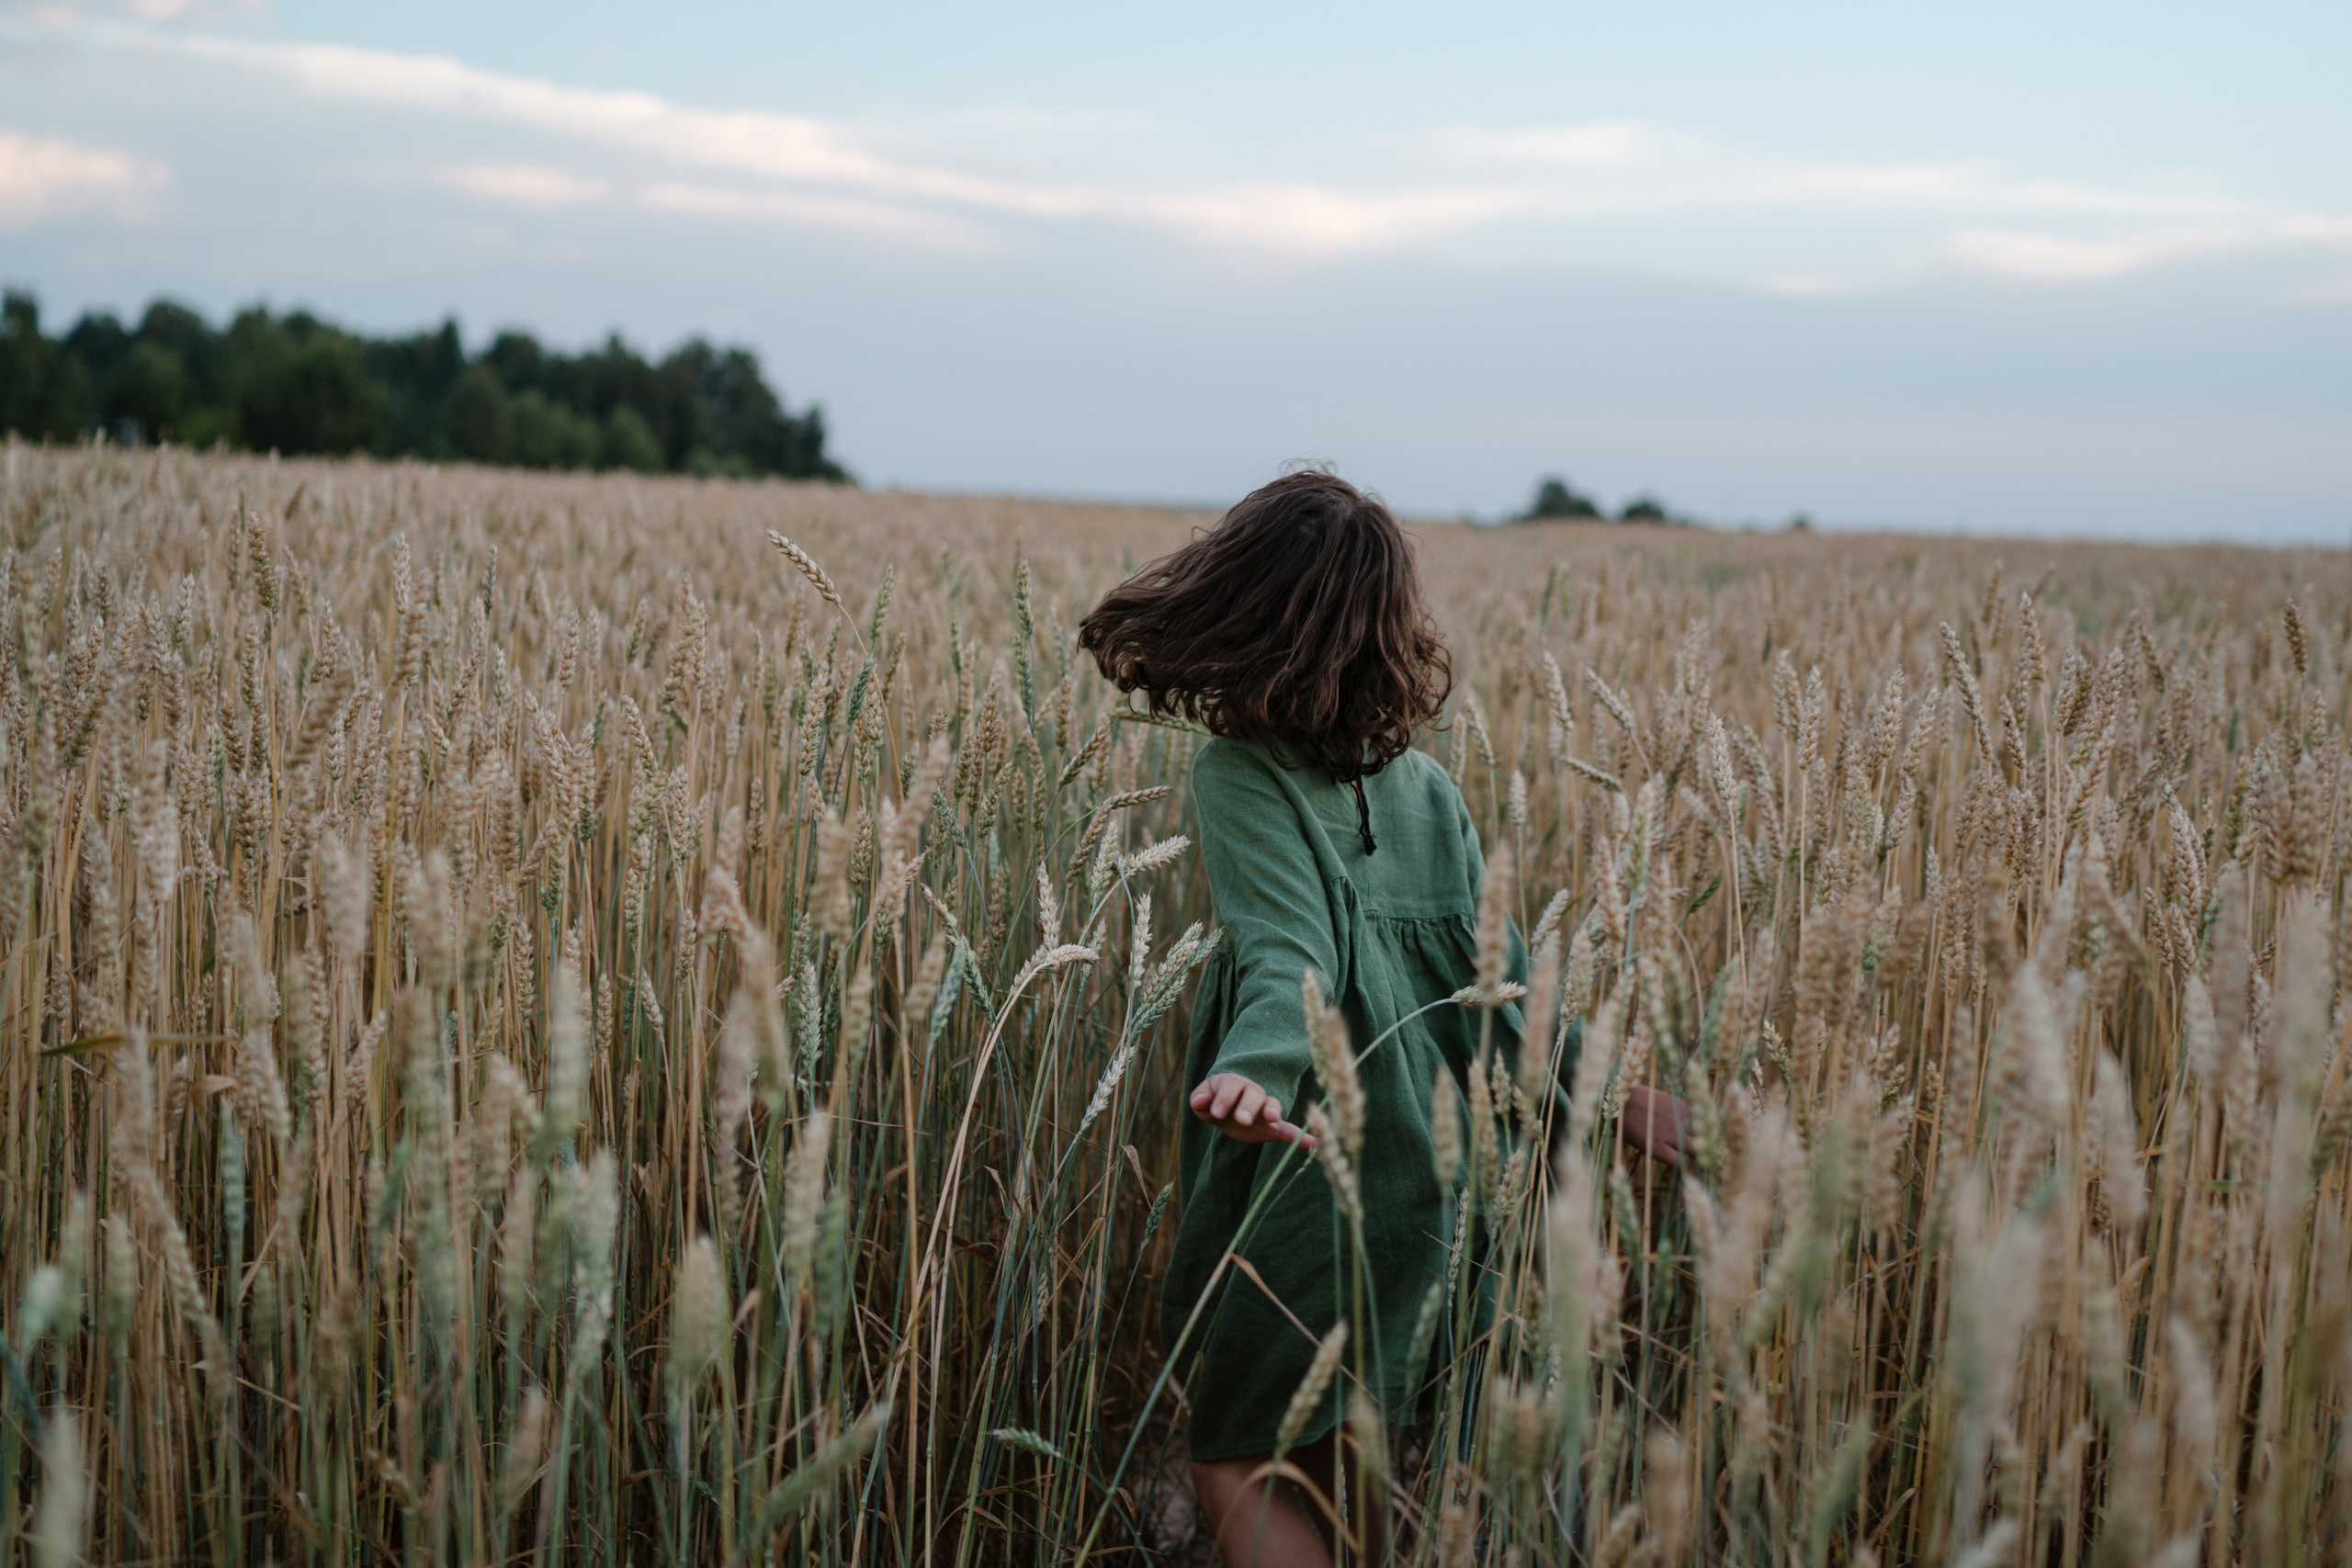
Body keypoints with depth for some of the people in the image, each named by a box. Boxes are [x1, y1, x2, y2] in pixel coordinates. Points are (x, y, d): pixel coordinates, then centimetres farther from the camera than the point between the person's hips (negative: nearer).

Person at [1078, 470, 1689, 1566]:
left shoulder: (1243, 770, -12)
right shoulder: (1419, 783, 7)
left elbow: (1289, 953, -26)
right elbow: (1488, 973, 7)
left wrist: (1254, 1066, -43)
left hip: (1299, 1167, -7)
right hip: (1414, 1173, 7)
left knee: (1237, 1455, 4)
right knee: (1341, 1455, 18)